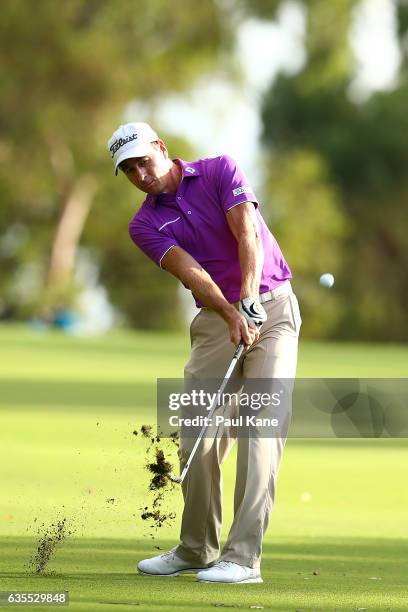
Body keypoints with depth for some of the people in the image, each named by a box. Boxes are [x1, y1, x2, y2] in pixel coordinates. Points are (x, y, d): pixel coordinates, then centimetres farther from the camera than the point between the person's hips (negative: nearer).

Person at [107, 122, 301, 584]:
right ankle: (195, 550, 19)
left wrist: (248, 301, -29)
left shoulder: (220, 172, -2)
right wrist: (231, 314, -30)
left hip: (271, 306, -4)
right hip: (217, 319, 4)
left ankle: (243, 557, -19)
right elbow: (190, 272, -14)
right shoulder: (145, 225, 3)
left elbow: (248, 237, -15)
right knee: (199, 435, 2)